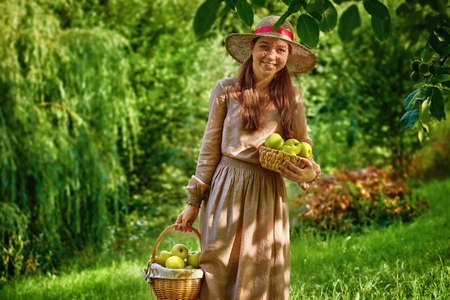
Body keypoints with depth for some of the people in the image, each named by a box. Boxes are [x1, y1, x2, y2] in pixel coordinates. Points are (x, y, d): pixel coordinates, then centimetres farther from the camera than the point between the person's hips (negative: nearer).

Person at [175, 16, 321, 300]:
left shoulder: (291, 95, 4)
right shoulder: (227, 90, 0)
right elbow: (210, 148, 4)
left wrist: (308, 170, -12)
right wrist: (194, 201, 2)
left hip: (269, 194, 1)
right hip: (227, 191, -1)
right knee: (218, 274, 1)